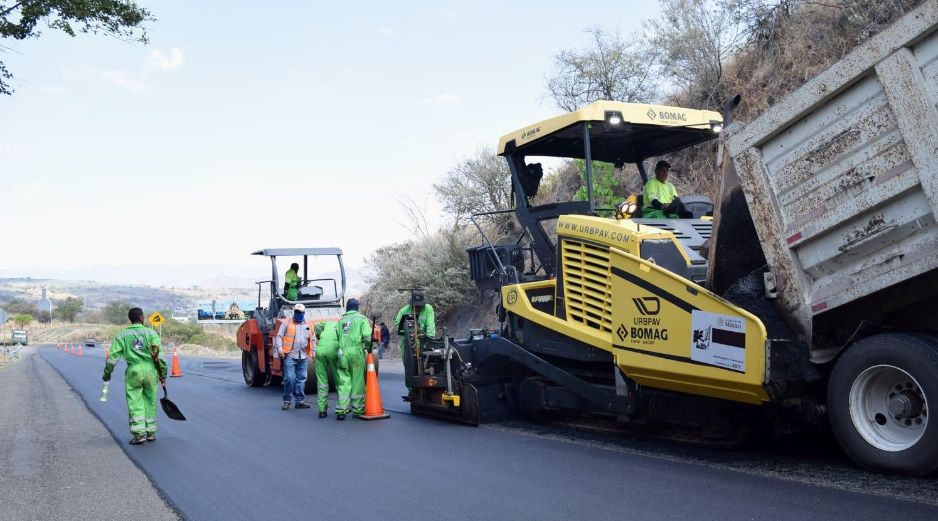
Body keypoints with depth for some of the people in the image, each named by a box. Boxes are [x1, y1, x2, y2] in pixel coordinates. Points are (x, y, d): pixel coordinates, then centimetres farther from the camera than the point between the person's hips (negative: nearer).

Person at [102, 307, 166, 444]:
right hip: (150, 369, 1)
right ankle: (151, 432, 19)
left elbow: (113, 355, 3)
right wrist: (163, 374, 4)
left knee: (135, 403, 4)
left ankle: (139, 433, -3)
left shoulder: (122, 335, 8)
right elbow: (159, 355, 0)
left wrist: (107, 373, 13)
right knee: (150, 402, 12)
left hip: (133, 371, -1)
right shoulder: (151, 333, 6)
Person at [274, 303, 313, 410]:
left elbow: (312, 340, 20)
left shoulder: (308, 325, 15)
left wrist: (312, 353, 13)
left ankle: (300, 401, 13)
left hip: (303, 357, 4)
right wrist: (280, 349, -10)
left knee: (301, 379, 6)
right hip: (289, 356, -4)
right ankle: (287, 400, 5)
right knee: (289, 378, -7)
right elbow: (279, 337, 2)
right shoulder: (286, 323, 5)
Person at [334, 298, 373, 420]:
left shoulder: (341, 321, 16)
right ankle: (357, 410, 7)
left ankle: (341, 410, -3)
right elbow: (367, 336, -7)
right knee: (358, 382, 3)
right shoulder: (362, 319, 4)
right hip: (357, 352, -3)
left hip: (343, 353, 3)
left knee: (344, 382, 4)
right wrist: (368, 347, 8)